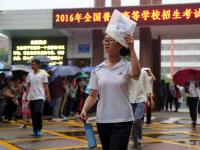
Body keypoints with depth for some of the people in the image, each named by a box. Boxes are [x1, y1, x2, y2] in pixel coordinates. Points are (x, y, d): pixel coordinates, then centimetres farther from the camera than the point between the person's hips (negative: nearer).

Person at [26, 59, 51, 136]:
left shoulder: (43, 74, -3)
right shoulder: (30, 74, 9)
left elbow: (46, 86, -2)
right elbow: (28, 86, 13)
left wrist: (48, 96, -5)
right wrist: (26, 95, 5)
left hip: (40, 97, -5)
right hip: (31, 97, 5)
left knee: (38, 112, -20)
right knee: (33, 114, 6)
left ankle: (39, 129, -4)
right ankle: (35, 130, 18)